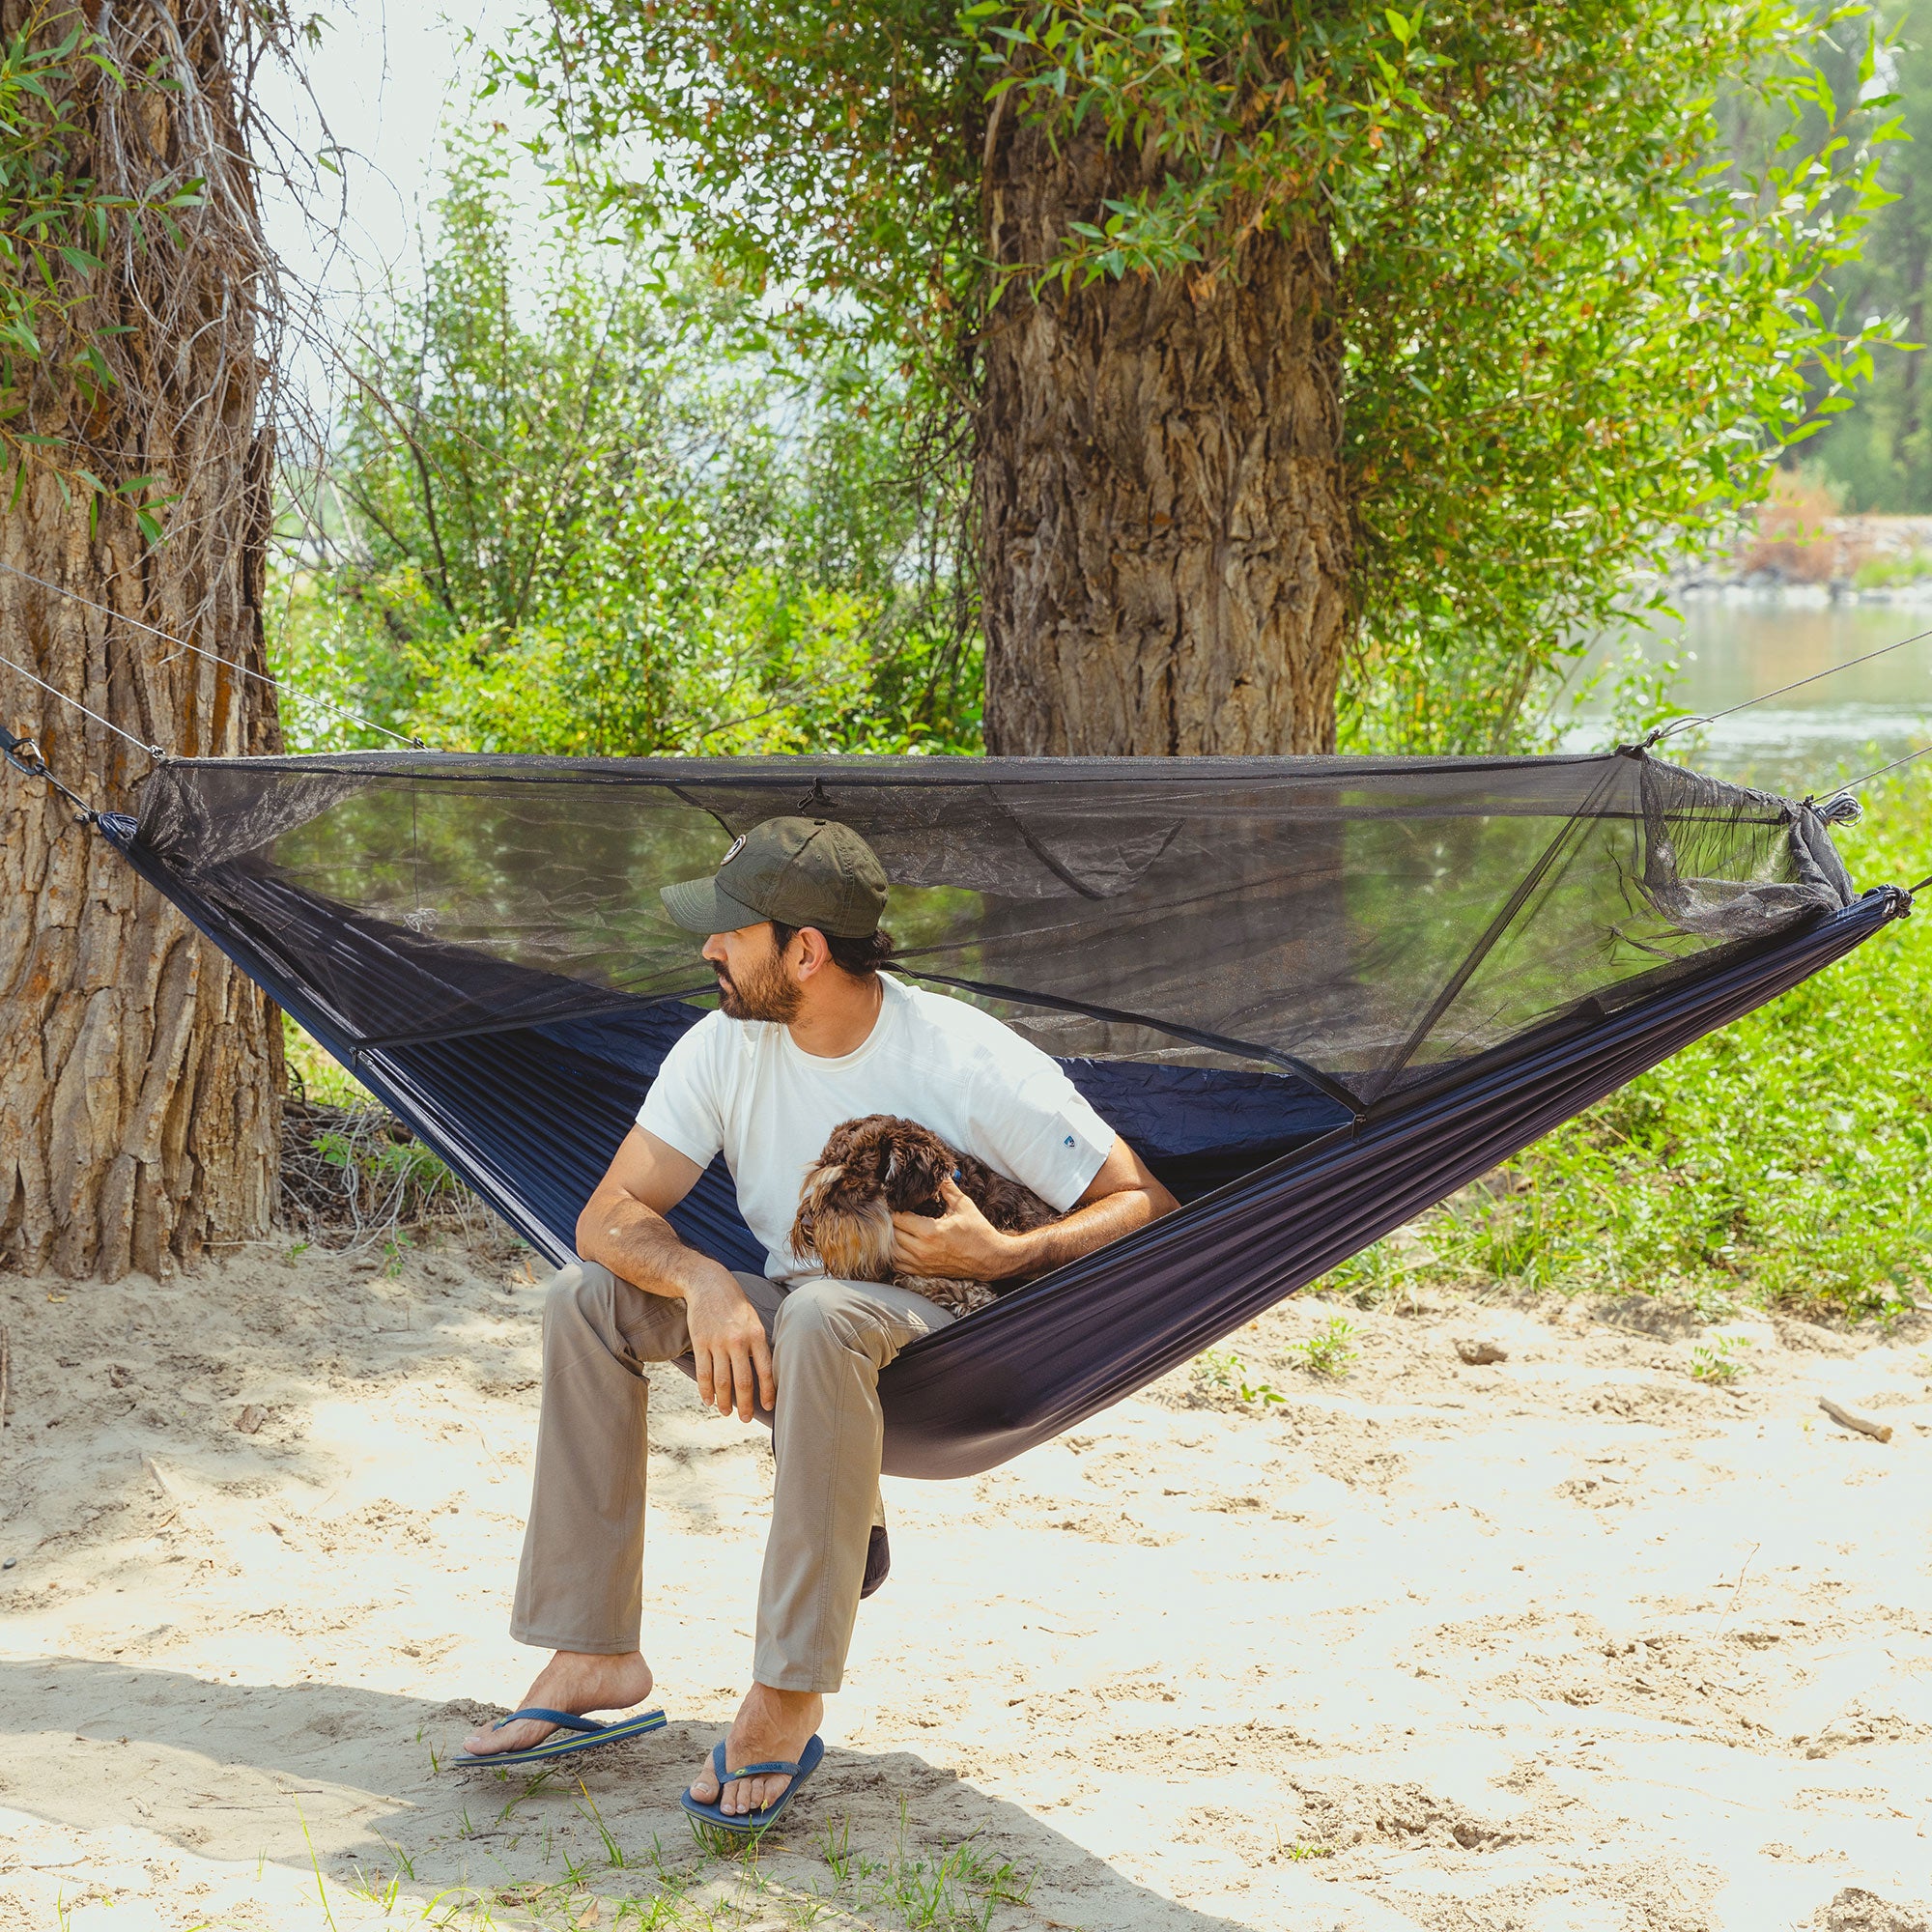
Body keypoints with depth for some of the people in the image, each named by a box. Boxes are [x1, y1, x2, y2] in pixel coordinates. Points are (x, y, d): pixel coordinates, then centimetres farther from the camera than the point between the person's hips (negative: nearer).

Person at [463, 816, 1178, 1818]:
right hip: (787, 1339, 6)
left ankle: (787, 1697, -34)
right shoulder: (725, 1049, -5)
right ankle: (593, 1655, -12)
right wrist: (704, 1283, -29)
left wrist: (1003, 1257, -30)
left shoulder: (970, 1063, -19)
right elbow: (611, 1213, -8)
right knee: (588, 1294, -15)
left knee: (823, 1315, -39)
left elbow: (1148, 1206, -15)